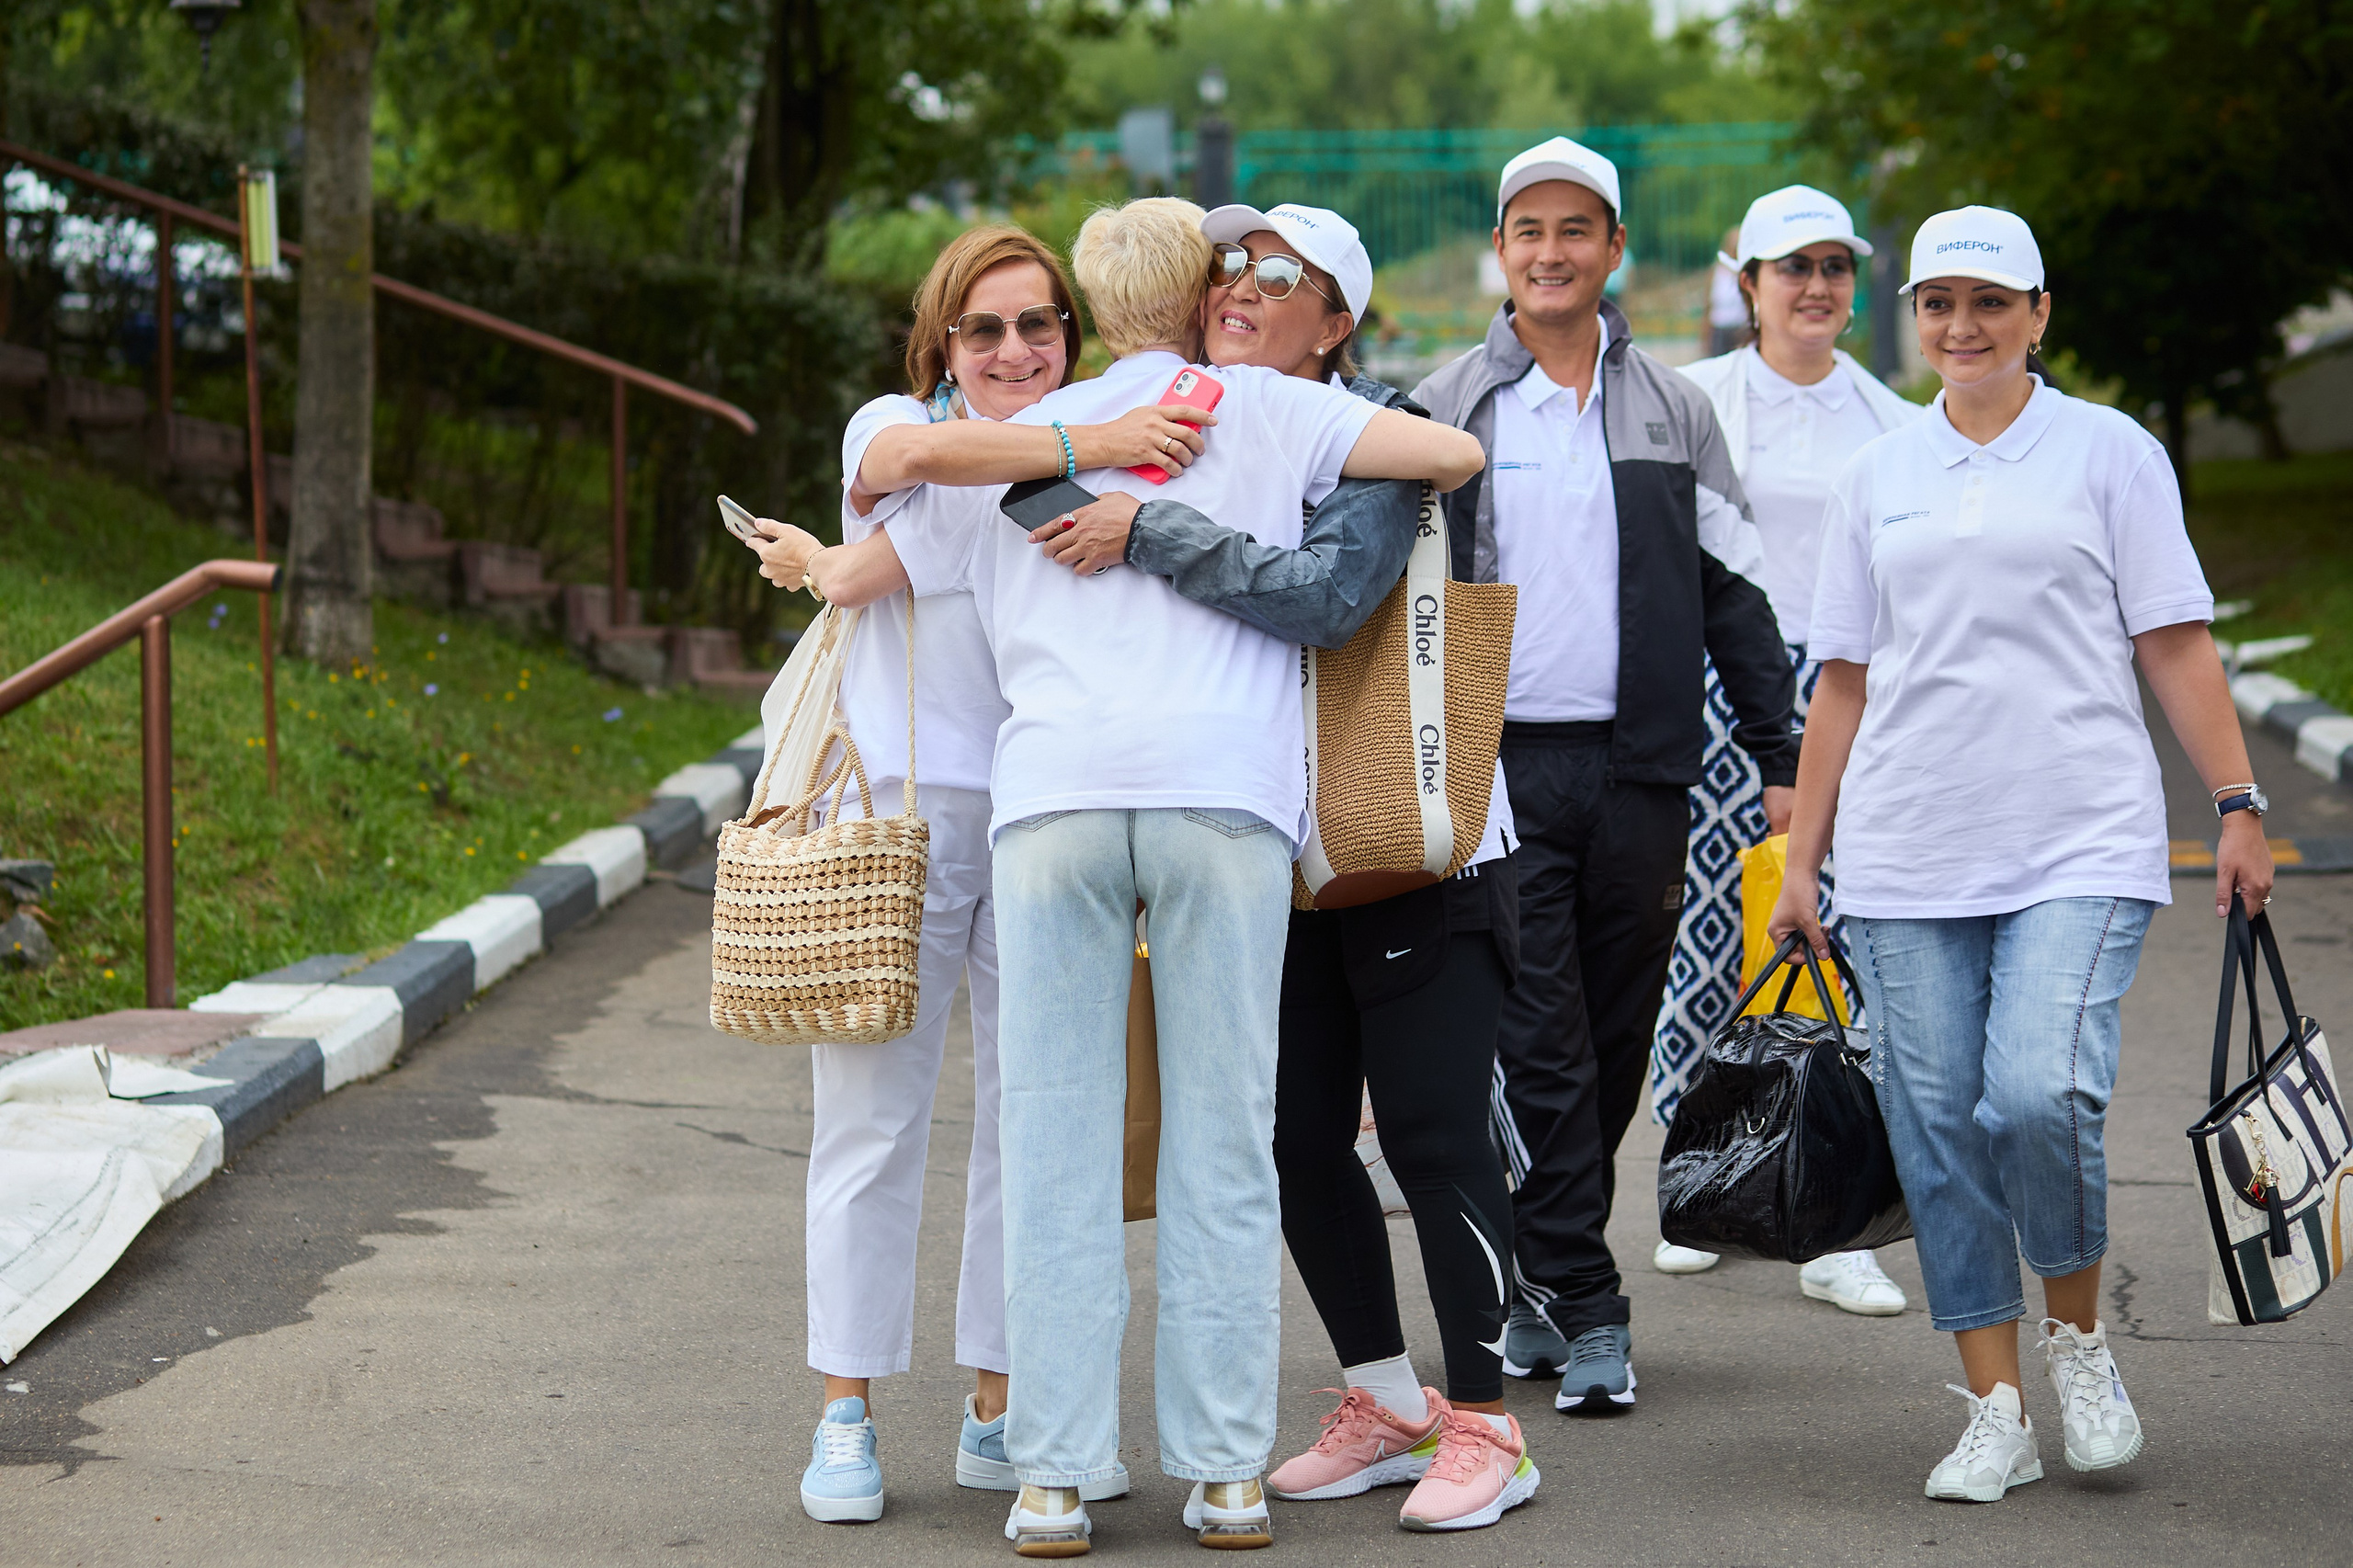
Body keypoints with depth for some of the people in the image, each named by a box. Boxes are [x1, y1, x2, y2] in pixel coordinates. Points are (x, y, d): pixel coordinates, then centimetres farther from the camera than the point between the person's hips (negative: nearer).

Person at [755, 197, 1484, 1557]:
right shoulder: (1260, 409, 14)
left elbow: (851, 577, 28)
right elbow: (1456, 452, 5)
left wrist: (814, 558, 51)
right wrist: (1392, 506, 27)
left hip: (1053, 794, 2)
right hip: (1226, 794, -1)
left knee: (1058, 1141, 2)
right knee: (1222, 1140, 2)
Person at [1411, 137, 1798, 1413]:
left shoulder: (1671, 411, 10)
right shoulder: (1446, 411, 6)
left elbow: (1732, 589, 12)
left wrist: (1782, 757, 6)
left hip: (1637, 767, 2)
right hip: (1503, 767, -2)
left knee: (1615, 1042, 6)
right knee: (1538, 1047, -7)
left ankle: (1538, 1268, 22)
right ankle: (1586, 1311, -5)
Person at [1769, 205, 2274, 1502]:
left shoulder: (2109, 453, 6)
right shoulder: (1877, 480, 14)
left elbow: (2176, 645, 4)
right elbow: (1844, 680, 15)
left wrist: (2239, 805, -4)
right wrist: (1801, 857, 12)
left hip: (2079, 848, -3)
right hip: (1906, 862, 3)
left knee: (2042, 1093, -19)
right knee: (1936, 1127, -1)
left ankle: (2076, 1336, 7)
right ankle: (1995, 1414, 9)